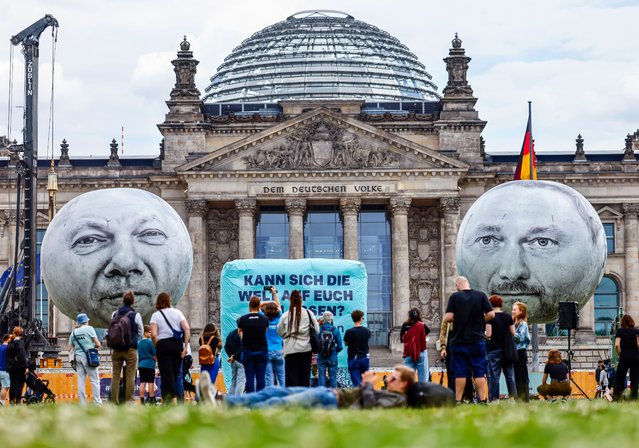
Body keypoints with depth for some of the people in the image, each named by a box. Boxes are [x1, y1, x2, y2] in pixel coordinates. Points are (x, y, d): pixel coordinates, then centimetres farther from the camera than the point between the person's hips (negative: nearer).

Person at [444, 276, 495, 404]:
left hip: (459, 340, -1)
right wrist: (480, 321, 12)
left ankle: (458, 400, 3)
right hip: (477, 339, 1)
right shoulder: (481, 295, 1)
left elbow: (448, 317, -10)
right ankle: (482, 399, 0)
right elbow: (491, 314, -4)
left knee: (460, 372, 4)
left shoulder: (454, 297, -4)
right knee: (479, 372, 4)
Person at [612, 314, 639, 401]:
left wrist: (620, 355, 3)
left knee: (619, 380, 3)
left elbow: (617, 345, -9)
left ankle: (615, 399, -4)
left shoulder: (620, 331, 3)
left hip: (624, 358, -1)